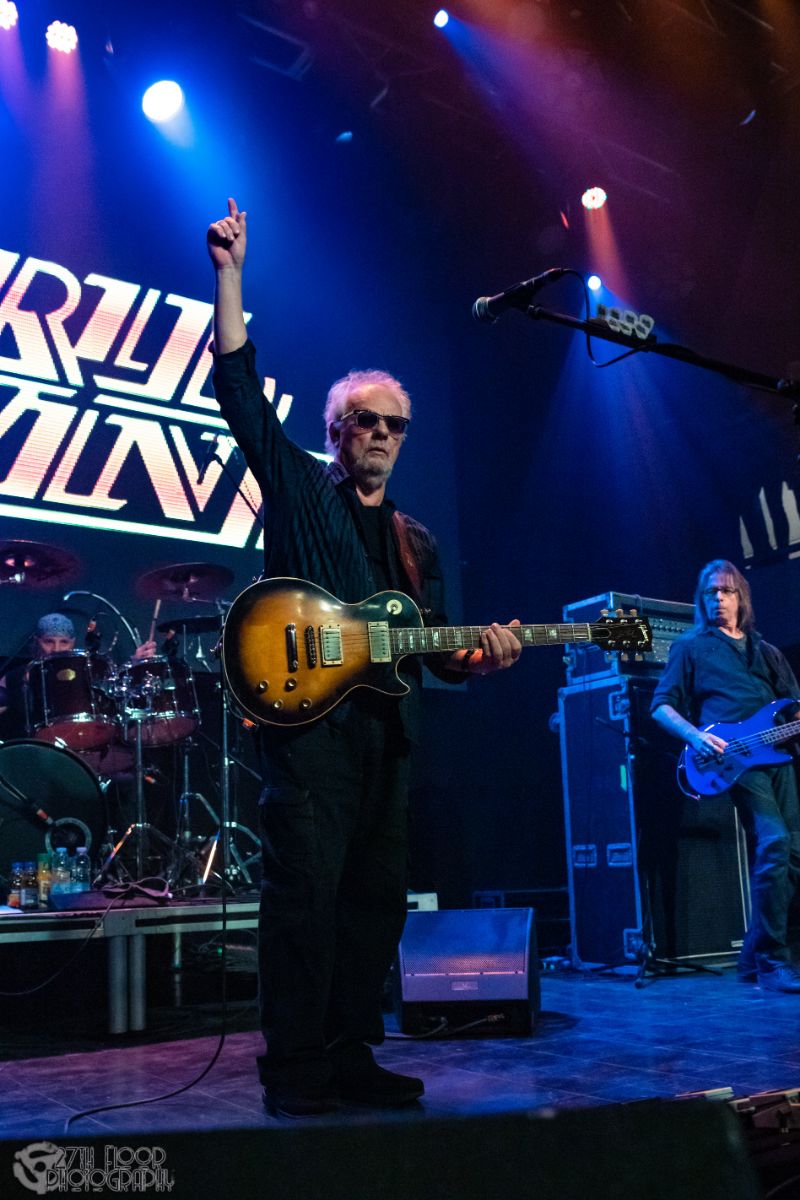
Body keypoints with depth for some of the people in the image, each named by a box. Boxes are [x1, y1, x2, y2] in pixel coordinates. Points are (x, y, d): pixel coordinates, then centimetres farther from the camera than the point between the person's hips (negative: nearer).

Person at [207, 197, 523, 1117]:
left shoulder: (415, 542, 22)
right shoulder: (297, 486, 10)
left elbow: (436, 649, 20)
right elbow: (239, 385, 1)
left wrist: (476, 658, -3)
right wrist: (229, 274, -3)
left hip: (388, 728, 6)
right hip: (308, 713, -6)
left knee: (377, 895, 6)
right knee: (305, 890, -12)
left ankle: (351, 1057, 16)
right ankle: (294, 1070, -4)